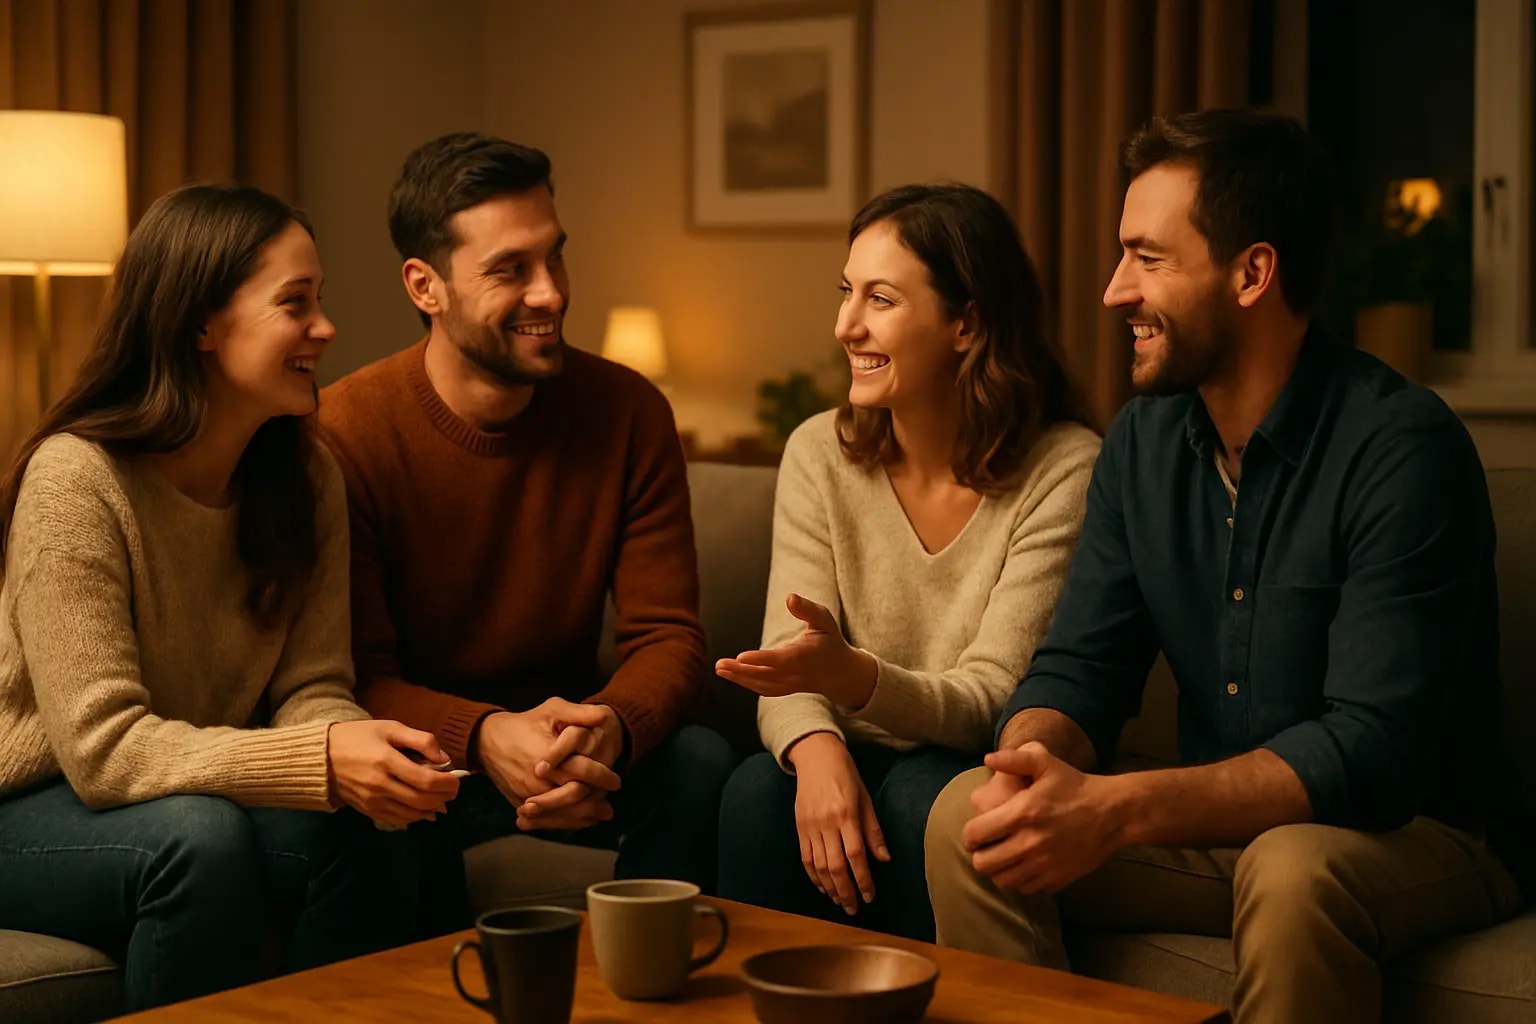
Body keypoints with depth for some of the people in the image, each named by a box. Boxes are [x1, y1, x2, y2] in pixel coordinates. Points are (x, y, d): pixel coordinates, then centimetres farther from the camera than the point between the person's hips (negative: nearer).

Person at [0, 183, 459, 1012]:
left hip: (199, 792, 5)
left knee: (367, 832, -23)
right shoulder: (76, 477, -23)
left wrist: (362, 750, -31)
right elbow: (103, 745, -27)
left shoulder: (306, 479, -3)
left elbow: (312, 689, -6)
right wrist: (320, 760, -39)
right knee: (202, 837, -34)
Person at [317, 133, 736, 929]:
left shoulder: (628, 413, -6)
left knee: (701, 764, -26)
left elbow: (667, 636, -8)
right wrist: (485, 737, -37)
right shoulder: (344, 435, -16)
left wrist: (609, 729, -32)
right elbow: (358, 676, -16)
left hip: (573, 734, 3)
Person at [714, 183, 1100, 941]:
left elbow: (990, 701, -17)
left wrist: (851, 676, -37)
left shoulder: (1065, 470, -13)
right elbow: (791, 668, -7)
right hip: (864, 766, 3)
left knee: (924, 795, -32)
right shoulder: (820, 453, 0)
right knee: (759, 791, -27)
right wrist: (817, 749, -31)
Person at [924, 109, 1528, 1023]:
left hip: (1418, 835, -5)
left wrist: (1118, 808, -36)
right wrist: (1031, 767, -23)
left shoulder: (1402, 449, -20)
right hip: (1226, 827, 6)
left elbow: (1376, 750, -26)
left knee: (1291, 869, -36)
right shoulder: (1144, 441, 3)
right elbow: (1079, 670, 2)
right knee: (969, 819, -13)